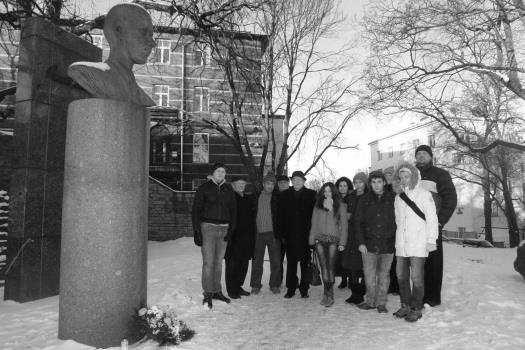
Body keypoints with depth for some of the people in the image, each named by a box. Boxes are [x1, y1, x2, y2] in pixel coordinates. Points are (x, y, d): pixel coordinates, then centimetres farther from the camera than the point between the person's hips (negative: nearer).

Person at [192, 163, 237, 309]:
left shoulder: (228, 190, 11)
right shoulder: (204, 188, 1)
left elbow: (233, 211, 13)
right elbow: (196, 210, -1)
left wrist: (230, 229, 3)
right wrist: (196, 231, -8)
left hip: (224, 229, 3)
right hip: (208, 227, -3)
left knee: (218, 261, 9)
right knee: (208, 262, -6)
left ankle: (217, 291, 20)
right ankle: (207, 293, 4)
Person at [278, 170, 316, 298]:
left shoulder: (311, 194, 3)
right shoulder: (285, 195, 9)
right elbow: (281, 215, 6)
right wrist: (283, 232, -1)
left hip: (305, 235, -1)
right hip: (290, 235, 2)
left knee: (305, 263, 5)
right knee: (291, 263, 7)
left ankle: (304, 289, 17)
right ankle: (290, 289, 17)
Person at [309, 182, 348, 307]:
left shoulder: (340, 206, 5)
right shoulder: (318, 205, 12)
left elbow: (344, 225, 4)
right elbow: (314, 224, 12)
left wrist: (342, 242, -2)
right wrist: (312, 239, 5)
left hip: (333, 240, -2)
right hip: (320, 239, 2)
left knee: (330, 266, -3)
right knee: (323, 266, 0)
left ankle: (328, 294, 6)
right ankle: (328, 294, 8)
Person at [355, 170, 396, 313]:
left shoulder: (392, 198, 1)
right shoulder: (365, 200, 4)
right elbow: (358, 222, 5)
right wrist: (361, 242, -2)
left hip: (388, 244, -1)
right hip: (369, 244, 1)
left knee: (384, 274, 9)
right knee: (369, 274, 5)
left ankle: (381, 303, 22)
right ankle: (370, 301, 21)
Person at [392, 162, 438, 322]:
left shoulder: (424, 194, -2)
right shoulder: (398, 197, 15)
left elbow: (432, 218, -4)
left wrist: (431, 240, -8)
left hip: (418, 244, -6)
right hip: (401, 244, 6)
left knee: (417, 278, -3)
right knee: (401, 276, 10)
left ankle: (417, 309, 10)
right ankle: (405, 306, 24)